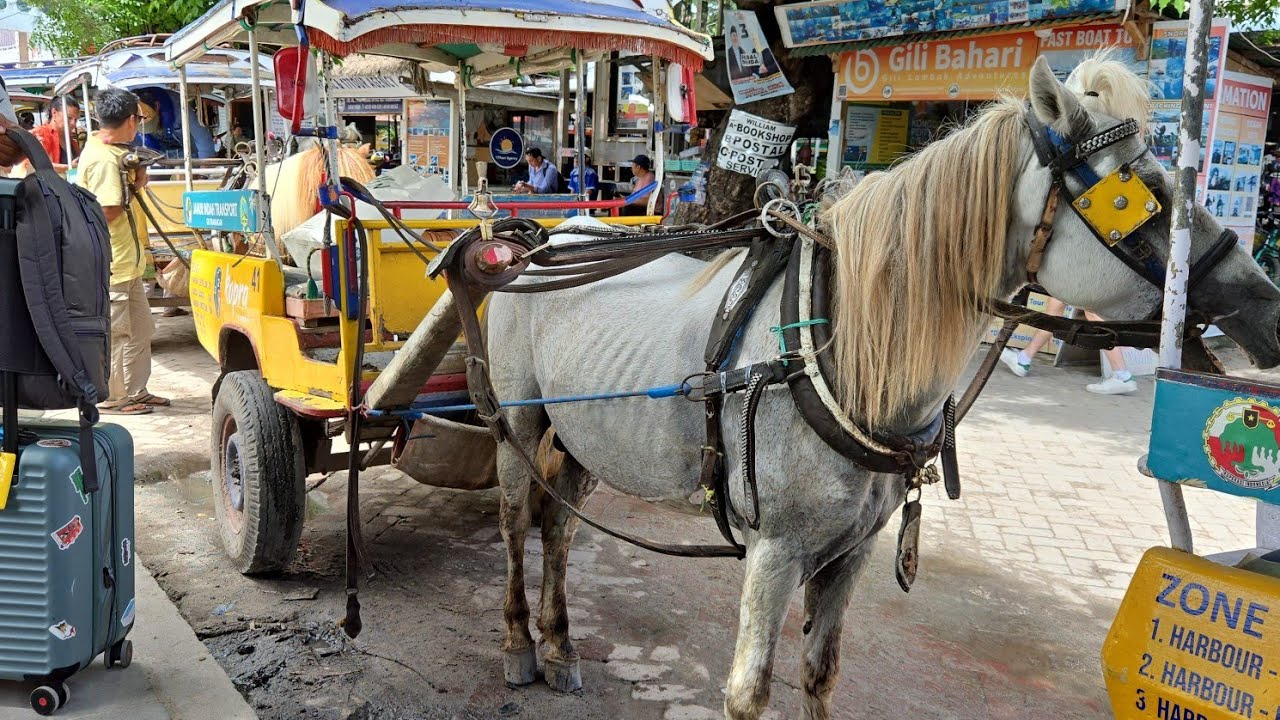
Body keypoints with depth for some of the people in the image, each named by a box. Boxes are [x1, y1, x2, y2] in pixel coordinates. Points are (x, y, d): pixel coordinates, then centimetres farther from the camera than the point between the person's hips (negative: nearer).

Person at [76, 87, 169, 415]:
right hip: (111, 264, -10)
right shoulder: (105, 160, -20)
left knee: (140, 328, 16)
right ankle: (112, 398, 12)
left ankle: (135, 391, 27)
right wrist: (134, 186, -12)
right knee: (114, 333, 1)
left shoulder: (100, 146, 11)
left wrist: (132, 181, 5)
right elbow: (109, 211, -24)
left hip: (126, 261, 10)